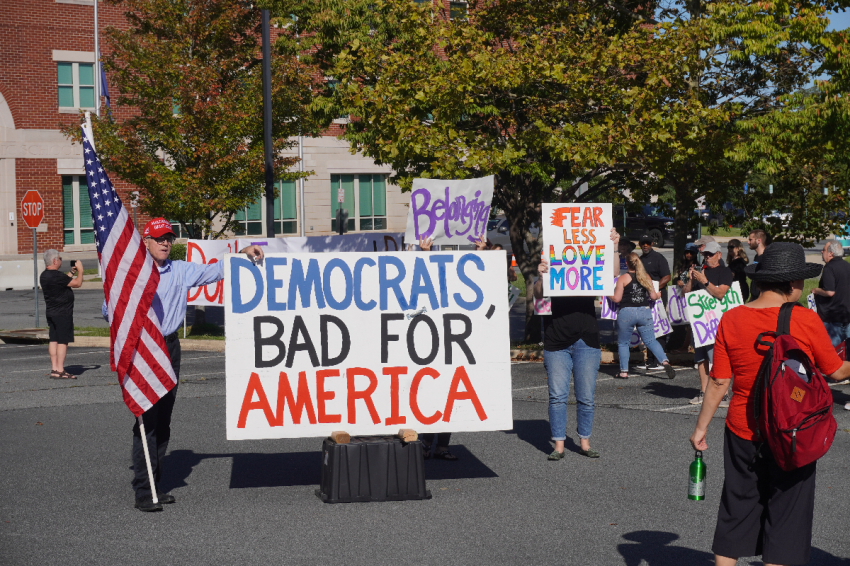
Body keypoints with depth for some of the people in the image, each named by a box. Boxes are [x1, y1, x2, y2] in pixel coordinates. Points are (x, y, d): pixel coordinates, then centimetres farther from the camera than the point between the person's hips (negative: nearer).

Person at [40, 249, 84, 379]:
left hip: (50, 312, 9)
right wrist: (80, 270, -2)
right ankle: (60, 371, -6)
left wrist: (72, 272, 23)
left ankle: (54, 369, 12)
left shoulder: (44, 275, 9)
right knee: (63, 341, -6)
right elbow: (77, 284, -16)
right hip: (62, 313, -9)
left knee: (53, 339, 10)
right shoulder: (57, 276, -20)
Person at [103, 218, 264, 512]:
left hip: (170, 347, 5)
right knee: (147, 419, -11)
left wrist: (243, 253, 4)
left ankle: (154, 486, 17)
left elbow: (214, 270, 16)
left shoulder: (181, 271, 10)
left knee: (163, 421, 9)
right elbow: (110, 309, 1)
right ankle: (143, 492, -8)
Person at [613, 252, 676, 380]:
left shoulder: (622, 278, -5)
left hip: (626, 313, -3)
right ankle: (665, 362, -9)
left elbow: (617, 298, -6)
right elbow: (653, 296, 5)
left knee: (623, 343, 11)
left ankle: (624, 371, 10)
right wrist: (658, 295, 28)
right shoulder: (646, 276, 5)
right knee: (651, 340, 9)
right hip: (645, 312, 3)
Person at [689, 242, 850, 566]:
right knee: (784, 518, 9)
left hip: (742, 434, 3)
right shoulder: (806, 321, -14)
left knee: (735, 514, 16)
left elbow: (719, 383, -4)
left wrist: (701, 427, 6)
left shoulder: (731, 320, -6)